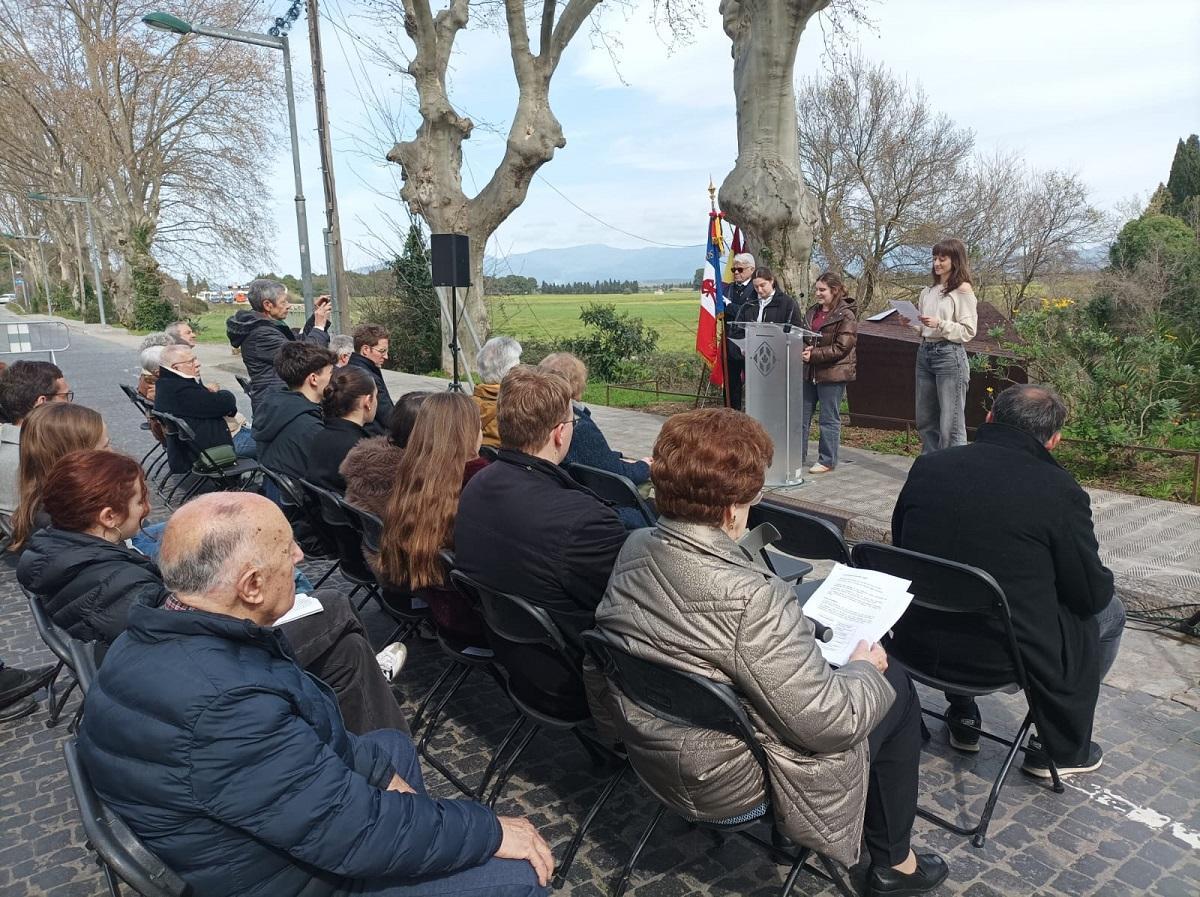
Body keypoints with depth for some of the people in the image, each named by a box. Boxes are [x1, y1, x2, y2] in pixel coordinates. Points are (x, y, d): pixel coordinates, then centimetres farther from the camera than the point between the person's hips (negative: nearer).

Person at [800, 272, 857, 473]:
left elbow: (841, 348, -16)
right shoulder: (813, 311, 13)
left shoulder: (846, 316, -9)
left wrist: (814, 354, -20)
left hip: (832, 374, -7)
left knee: (829, 419, 2)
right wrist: (803, 349, -3)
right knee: (801, 415, 10)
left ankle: (827, 461, 12)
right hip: (809, 372, 7)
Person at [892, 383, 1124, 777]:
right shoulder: (1060, 491, -15)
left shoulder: (927, 466, -4)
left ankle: (963, 719, 40)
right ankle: (1061, 749, 31)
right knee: (1109, 612, 21)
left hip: (922, 642, 4)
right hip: (1007, 659, -4)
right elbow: (1092, 594, -6)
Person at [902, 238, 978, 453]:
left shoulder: (963, 290, -3)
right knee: (925, 420, 12)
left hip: (949, 355, -7)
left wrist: (940, 324, -19)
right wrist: (911, 323, 2)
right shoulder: (928, 291, 15)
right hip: (925, 353, 7)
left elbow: (968, 332, -8)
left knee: (950, 424, -6)